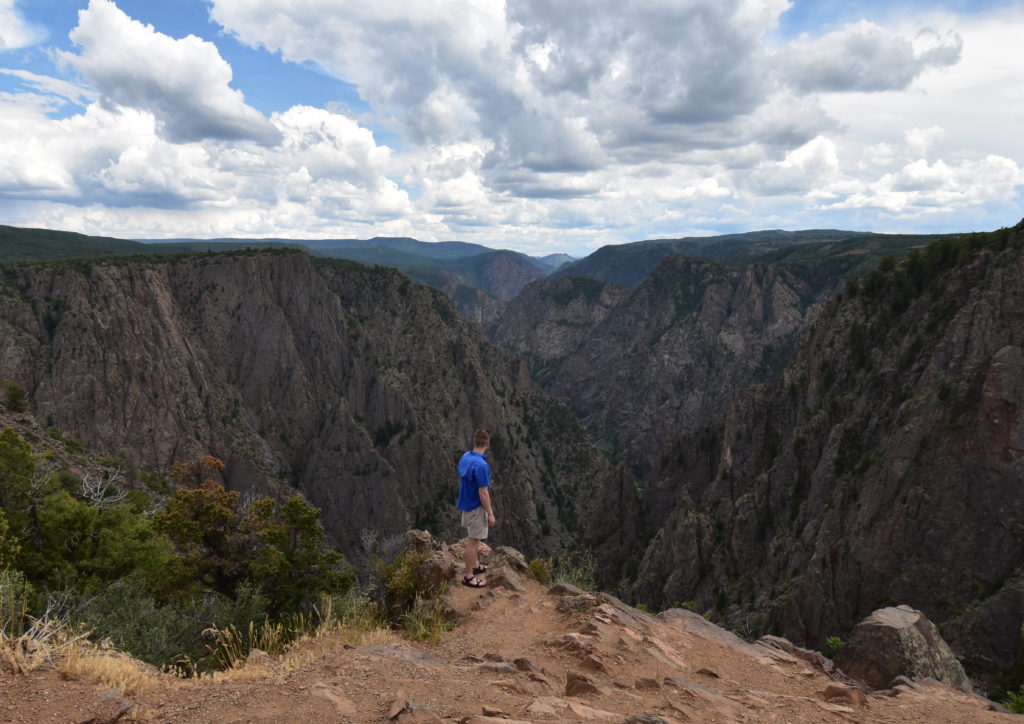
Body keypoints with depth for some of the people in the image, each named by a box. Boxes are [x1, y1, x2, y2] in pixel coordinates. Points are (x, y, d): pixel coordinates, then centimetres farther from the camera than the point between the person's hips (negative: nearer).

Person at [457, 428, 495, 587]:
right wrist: (490, 514, -16)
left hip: (466, 503, 9)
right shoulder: (481, 465, -29)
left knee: (474, 538, 23)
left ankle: (475, 565, 39)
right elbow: (483, 493, -25)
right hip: (476, 507, -9)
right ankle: (468, 576, 13)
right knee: (473, 541, 3)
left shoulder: (465, 457, -2)